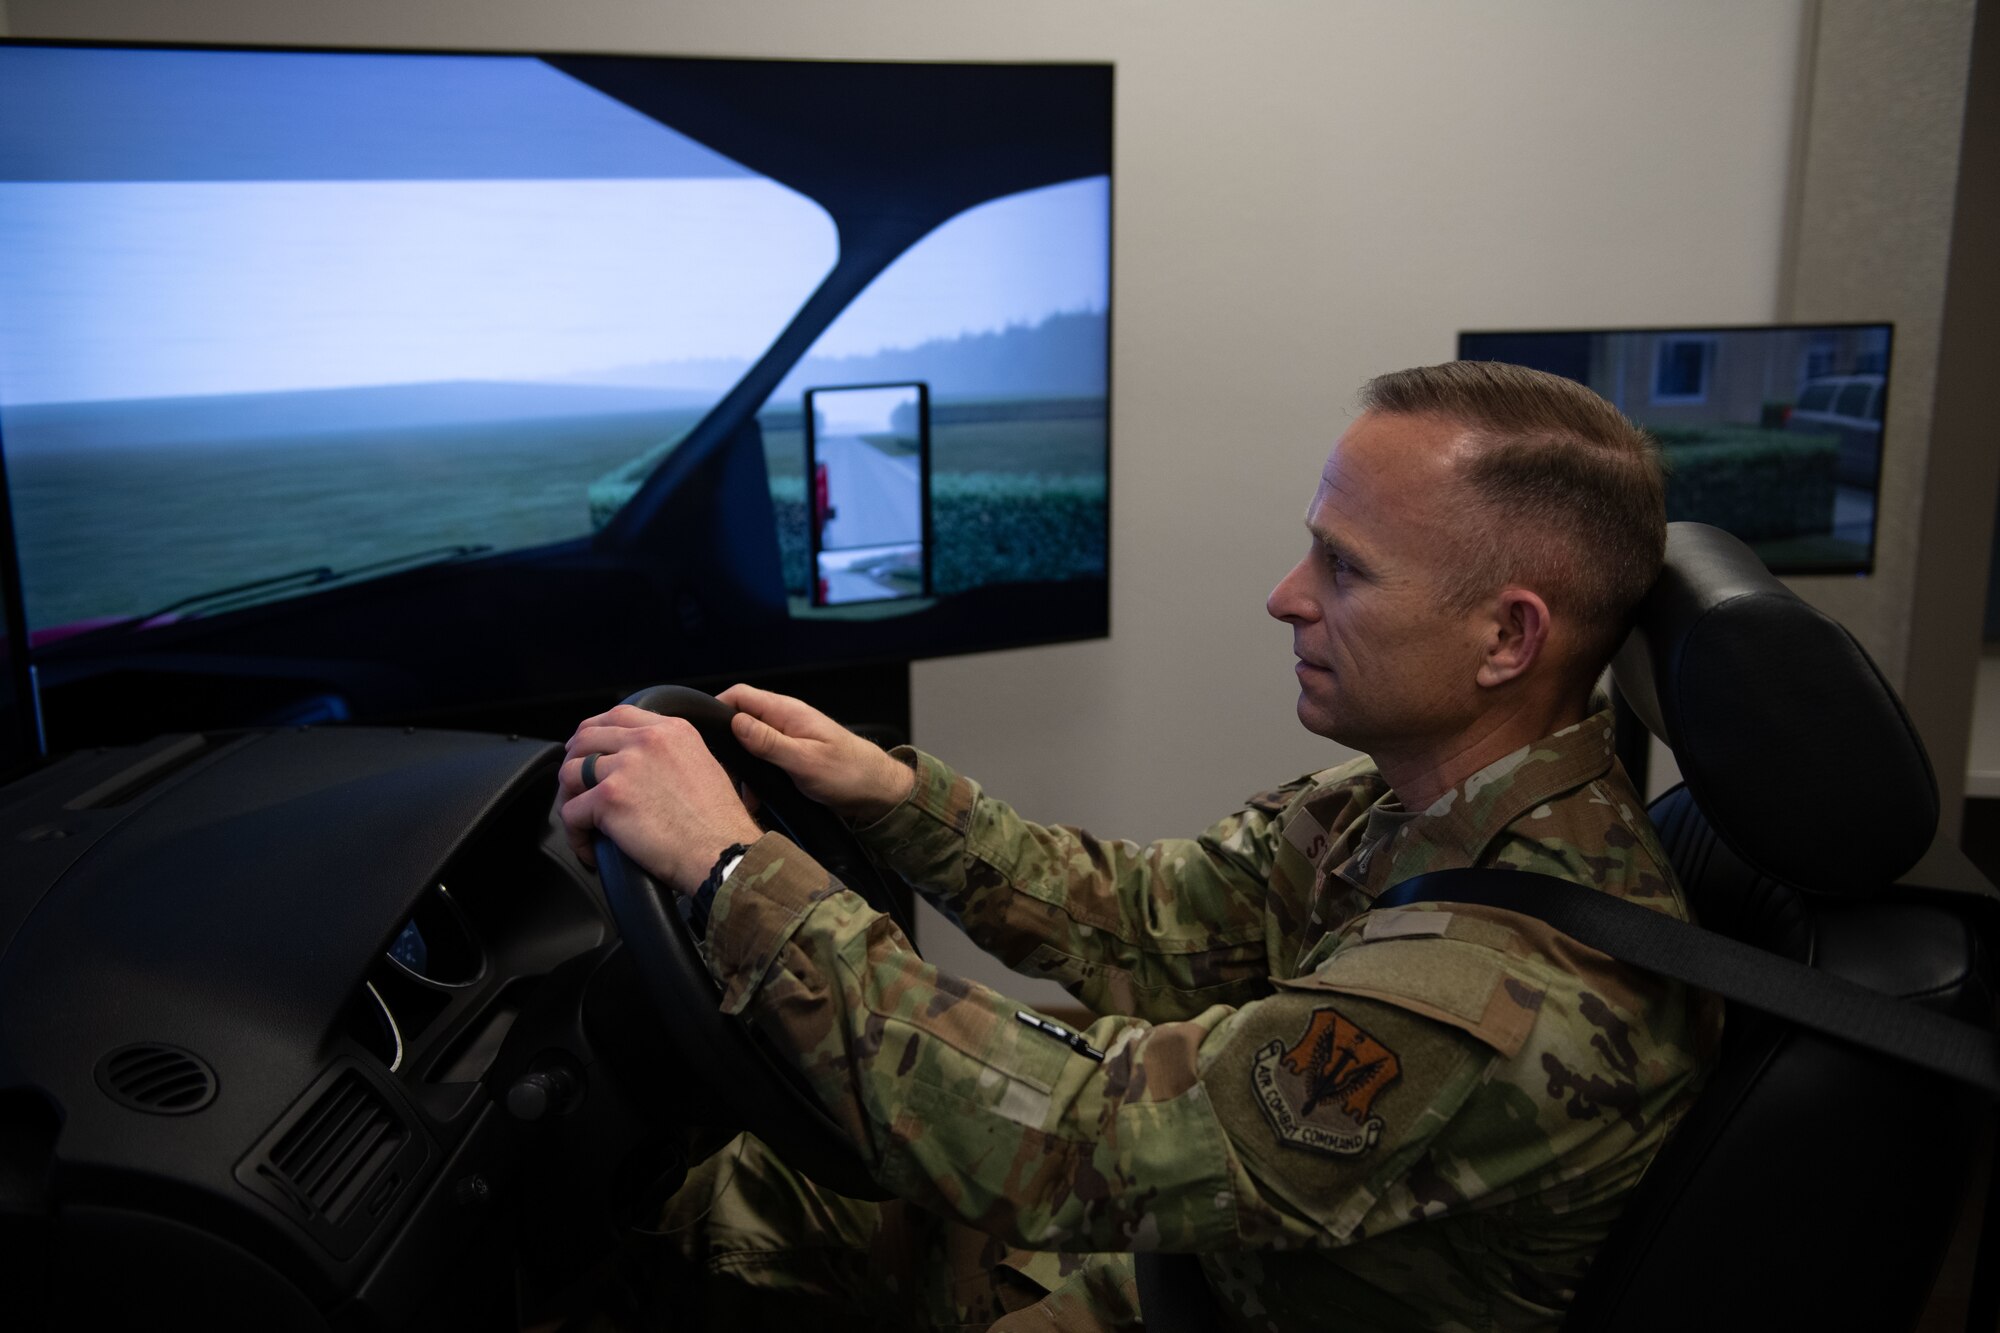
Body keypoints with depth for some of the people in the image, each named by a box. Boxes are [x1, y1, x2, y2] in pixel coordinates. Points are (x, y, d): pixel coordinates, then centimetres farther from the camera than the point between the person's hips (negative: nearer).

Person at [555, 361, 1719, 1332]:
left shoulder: (1513, 991, -37)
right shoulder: (1424, 797, -9)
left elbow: (1069, 1147, -37)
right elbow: (1148, 922, -1)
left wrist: (735, 865, -33)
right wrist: (896, 794, -14)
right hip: (1209, 1238, 7)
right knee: (718, 1200, 6)